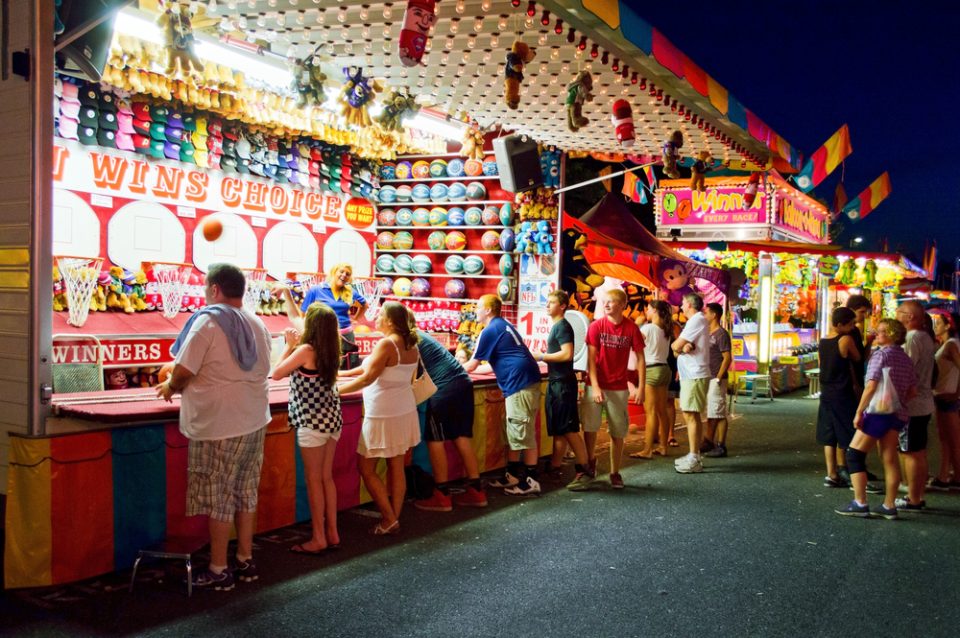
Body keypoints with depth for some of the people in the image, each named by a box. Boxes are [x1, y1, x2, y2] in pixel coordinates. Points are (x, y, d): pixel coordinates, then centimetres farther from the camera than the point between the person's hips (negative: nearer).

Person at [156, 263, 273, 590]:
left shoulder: (208, 321, -13)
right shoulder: (257, 324, 9)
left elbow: (184, 371, -17)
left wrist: (170, 388, 6)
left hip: (218, 426, -7)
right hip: (254, 422, 7)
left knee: (219, 498, 3)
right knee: (246, 492, 15)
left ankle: (218, 570, 12)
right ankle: (245, 561, 24)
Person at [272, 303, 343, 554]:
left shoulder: (306, 349, -15)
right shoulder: (330, 350, 7)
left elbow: (277, 373, -10)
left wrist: (290, 345, -2)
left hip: (313, 421, -7)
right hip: (331, 418, 7)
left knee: (313, 479, 2)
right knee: (327, 477, 13)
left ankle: (319, 539, 8)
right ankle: (332, 533, 19)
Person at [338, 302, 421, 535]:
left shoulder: (387, 344, -18)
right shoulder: (411, 345, 7)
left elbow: (367, 378, -20)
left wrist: (337, 391, -12)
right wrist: (346, 373, 21)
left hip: (383, 415, -8)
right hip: (405, 411, 8)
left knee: (366, 469, 4)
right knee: (396, 467, 12)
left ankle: (389, 519, 5)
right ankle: (394, 519, 17)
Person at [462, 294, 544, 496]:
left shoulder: (490, 331, -8)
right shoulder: (503, 325, 21)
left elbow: (471, 366, -2)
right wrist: (465, 367, 31)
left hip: (520, 383, -10)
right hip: (525, 380, 10)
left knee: (523, 434, -5)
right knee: (513, 432, 15)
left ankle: (531, 481, -1)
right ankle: (513, 475, 22)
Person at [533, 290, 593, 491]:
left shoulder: (563, 326, -12)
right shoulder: (556, 326, 17)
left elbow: (567, 354, -23)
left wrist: (541, 356, -15)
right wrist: (543, 357, 8)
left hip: (563, 383, -10)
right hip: (556, 382, 10)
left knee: (569, 429, -9)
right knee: (557, 429, 13)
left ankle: (584, 471, -5)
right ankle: (553, 469, 19)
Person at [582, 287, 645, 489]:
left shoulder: (631, 328, -4)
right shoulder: (596, 326, -5)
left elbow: (640, 358, 0)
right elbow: (591, 358, -7)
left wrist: (641, 387, -6)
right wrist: (595, 387, -14)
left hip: (619, 388, 0)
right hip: (595, 386, 0)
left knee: (618, 433, 5)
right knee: (590, 428, 1)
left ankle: (615, 473, 18)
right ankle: (590, 461, 27)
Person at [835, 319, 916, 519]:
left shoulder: (881, 354, -11)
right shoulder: (906, 359, 13)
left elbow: (871, 386, -19)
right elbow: (912, 391, 14)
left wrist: (858, 412, -15)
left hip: (878, 412, -8)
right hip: (897, 414, 8)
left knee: (854, 455, -1)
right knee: (889, 459, 10)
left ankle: (860, 504, -3)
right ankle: (889, 506, 13)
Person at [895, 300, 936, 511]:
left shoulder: (912, 339, -17)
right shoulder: (926, 338, 14)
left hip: (911, 405, -10)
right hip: (924, 403, 10)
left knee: (911, 453, -4)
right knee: (920, 452, 15)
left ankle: (913, 500, 2)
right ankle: (918, 496, 23)